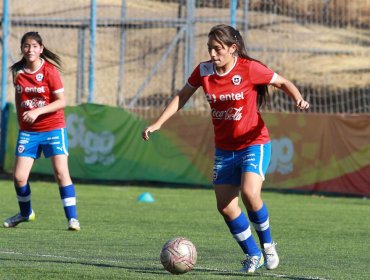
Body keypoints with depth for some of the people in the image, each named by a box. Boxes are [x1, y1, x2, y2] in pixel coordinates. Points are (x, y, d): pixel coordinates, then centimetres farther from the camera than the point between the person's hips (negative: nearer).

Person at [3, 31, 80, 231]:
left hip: (53, 128, -4)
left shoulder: (50, 71, -10)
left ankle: (72, 217, -6)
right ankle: (25, 213, 24)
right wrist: (20, 120, 11)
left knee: (61, 173, -13)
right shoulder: (18, 72, 3)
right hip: (28, 131, 4)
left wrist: (37, 111, -23)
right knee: (19, 176, -1)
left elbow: (61, 101, -13)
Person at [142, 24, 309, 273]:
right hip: (224, 148, 5)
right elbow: (182, 97, 12)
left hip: (253, 143, -5)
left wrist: (299, 100, -23)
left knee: (249, 192, -25)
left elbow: (283, 82, -3)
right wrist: (157, 124, 6)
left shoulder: (250, 69, -15)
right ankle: (253, 255, 14)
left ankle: (267, 245, -2)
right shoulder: (204, 71, -3)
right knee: (226, 206, -3)